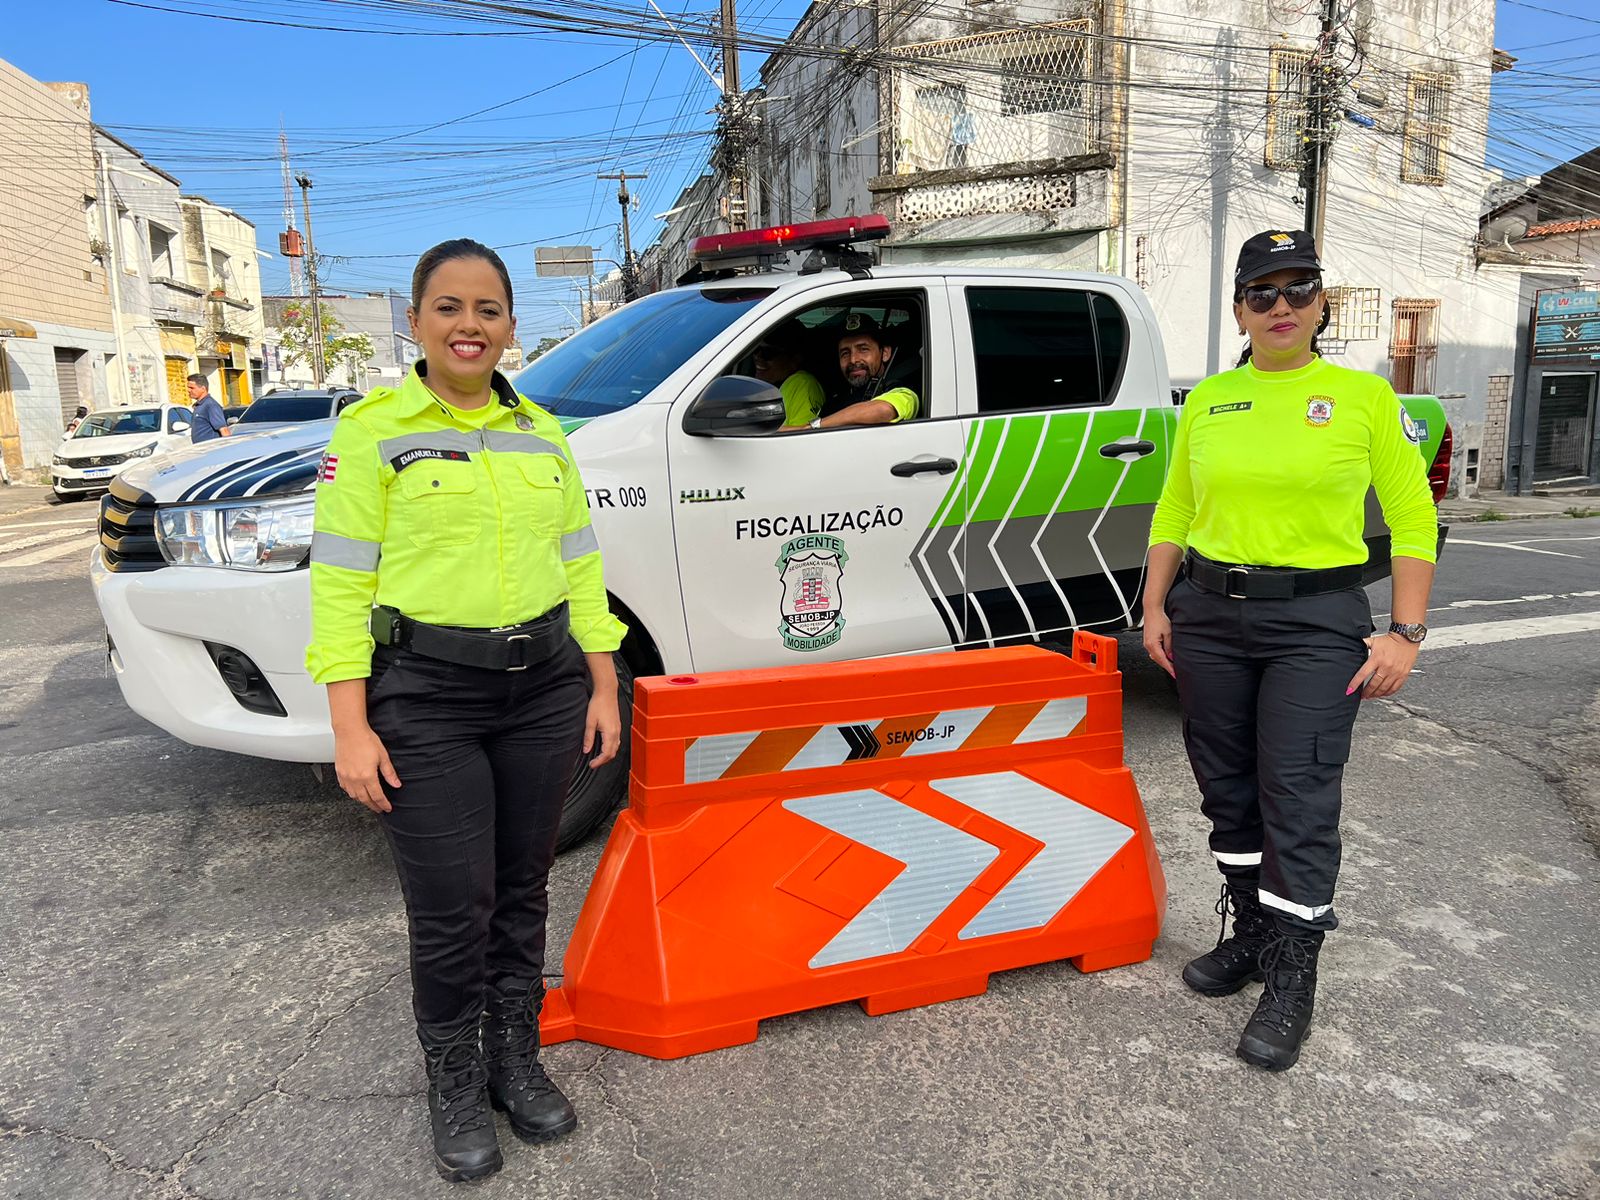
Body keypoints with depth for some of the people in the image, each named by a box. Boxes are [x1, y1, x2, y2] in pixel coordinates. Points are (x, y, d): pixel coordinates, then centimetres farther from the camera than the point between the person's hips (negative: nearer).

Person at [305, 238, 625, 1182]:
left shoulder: (542, 433, 10)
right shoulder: (374, 430, -3)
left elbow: (580, 566, 12)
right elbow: (340, 581, -6)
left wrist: (603, 687, 8)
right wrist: (351, 726, -12)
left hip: (545, 687, 4)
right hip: (425, 696, -4)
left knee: (522, 891, 14)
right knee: (451, 911, 2)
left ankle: (517, 1059, 34)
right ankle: (456, 1085, 27)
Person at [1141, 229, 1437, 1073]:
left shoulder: (1365, 397, -1)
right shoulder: (1207, 400, 7)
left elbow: (1414, 523, -1)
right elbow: (1173, 512, 13)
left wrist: (1405, 633, -8)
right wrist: (1156, 606, 6)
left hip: (1317, 622, -3)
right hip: (1208, 614, 4)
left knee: (1297, 797, -4)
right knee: (1227, 788, 11)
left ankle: (1291, 981, 10)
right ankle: (1250, 934, 30)